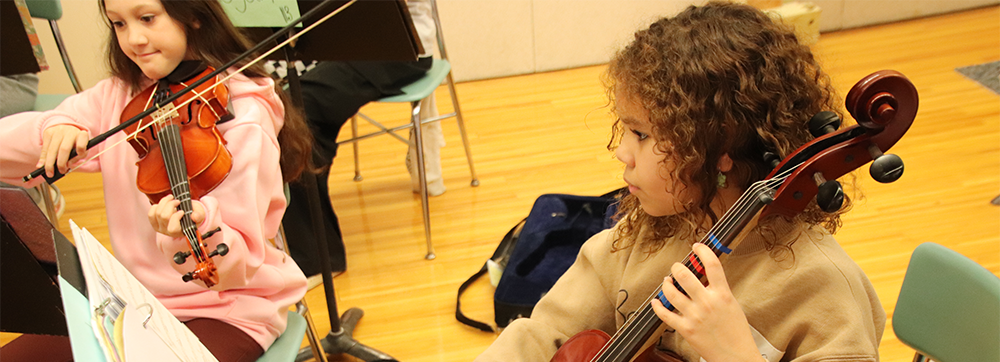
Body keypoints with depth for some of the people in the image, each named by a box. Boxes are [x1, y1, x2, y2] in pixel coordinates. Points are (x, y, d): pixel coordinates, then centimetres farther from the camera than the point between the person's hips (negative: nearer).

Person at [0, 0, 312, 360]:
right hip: (135, 301, 6)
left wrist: (201, 226, -40)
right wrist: (49, 129, -21)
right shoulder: (117, 96, 2)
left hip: (228, 311, -5)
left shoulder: (242, 116, -16)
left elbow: (239, 266, -19)